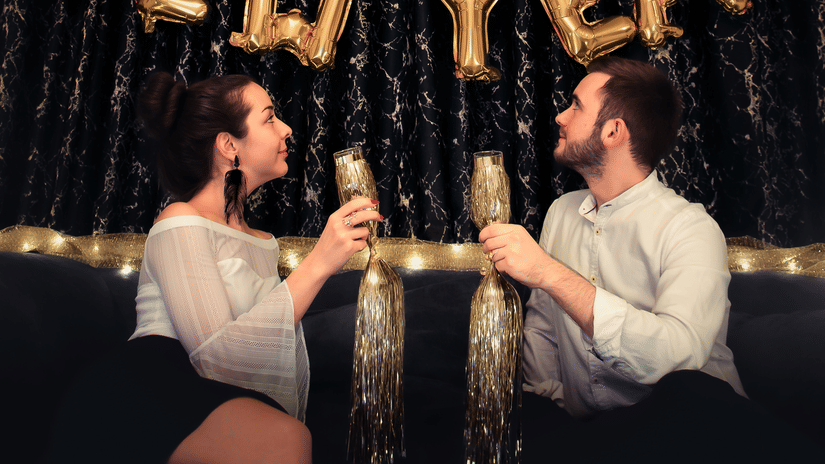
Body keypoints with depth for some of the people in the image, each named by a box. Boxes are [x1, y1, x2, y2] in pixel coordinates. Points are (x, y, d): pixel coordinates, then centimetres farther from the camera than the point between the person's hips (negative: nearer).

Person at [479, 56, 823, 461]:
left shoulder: (691, 229, -12)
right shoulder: (561, 211, 8)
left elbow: (676, 354, -28)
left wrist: (549, 273, -32)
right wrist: (548, 400, -5)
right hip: (577, 421, 3)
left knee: (690, 395, -36)